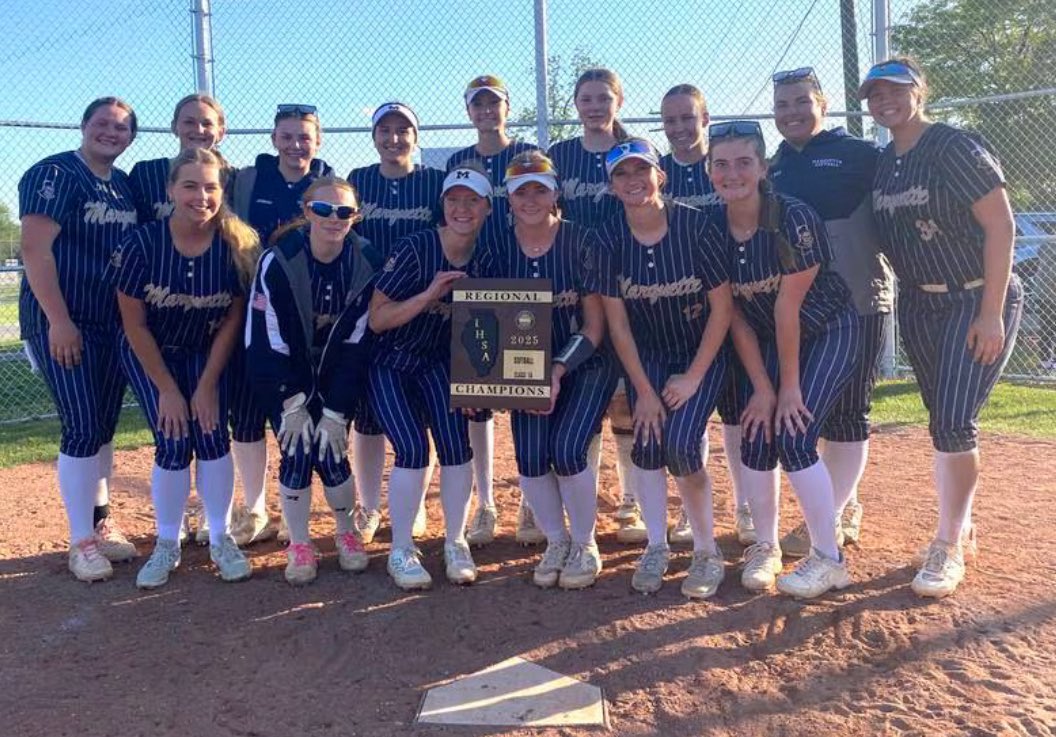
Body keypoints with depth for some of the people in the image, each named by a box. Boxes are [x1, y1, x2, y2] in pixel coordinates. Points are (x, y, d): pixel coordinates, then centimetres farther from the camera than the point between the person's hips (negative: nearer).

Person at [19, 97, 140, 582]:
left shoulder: (127, 186, 13)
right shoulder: (53, 174, -7)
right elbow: (35, 249, -15)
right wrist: (59, 321, -21)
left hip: (114, 324, 7)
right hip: (62, 324, -7)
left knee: (105, 427, 11)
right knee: (83, 429, -7)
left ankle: (101, 523, 22)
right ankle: (81, 541, 4)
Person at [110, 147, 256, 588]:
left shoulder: (237, 245, -19)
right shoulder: (142, 243, -22)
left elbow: (233, 319, -10)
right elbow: (134, 325, -14)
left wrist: (208, 384, -11)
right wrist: (167, 389, -13)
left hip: (207, 352, 1)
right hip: (150, 354, -1)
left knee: (212, 435, -9)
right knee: (174, 443, -9)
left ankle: (220, 540, 8)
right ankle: (167, 546, 11)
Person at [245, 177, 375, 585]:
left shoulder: (364, 266, -14)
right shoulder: (277, 261, -20)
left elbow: (356, 345, -12)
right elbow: (265, 339, -17)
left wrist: (336, 412, -14)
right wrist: (292, 404, -18)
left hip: (336, 376, 1)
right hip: (284, 375, -1)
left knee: (329, 452, -6)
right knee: (296, 450, -9)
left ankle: (347, 533, 19)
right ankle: (299, 545, 11)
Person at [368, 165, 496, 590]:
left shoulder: (485, 261, -6)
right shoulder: (414, 249, -19)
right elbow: (376, 319, -18)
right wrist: (429, 295, -29)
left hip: (438, 363, 3)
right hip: (389, 364, -3)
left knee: (455, 441, -16)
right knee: (413, 447, -18)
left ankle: (455, 544, 4)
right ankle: (401, 551, 1)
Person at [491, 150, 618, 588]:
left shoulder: (580, 241, -12)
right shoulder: (499, 249, -3)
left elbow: (594, 325, -11)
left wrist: (558, 371, -23)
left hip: (585, 364, -3)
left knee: (566, 450, -20)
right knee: (529, 457, -13)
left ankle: (585, 546, 7)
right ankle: (556, 543, 14)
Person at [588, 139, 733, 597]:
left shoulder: (695, 225, -19)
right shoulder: (608, 238, -12)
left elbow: (722, 306, -13)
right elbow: (616, 321, -7)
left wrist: (694, 377, -13)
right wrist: (643, 390, -10)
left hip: (704, 352, -2)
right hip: (646, 355, 3)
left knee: (680, 445, -17)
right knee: (646, 441, -13)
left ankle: (707, 552, 2)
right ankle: (656, 548, 4)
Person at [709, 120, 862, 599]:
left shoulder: (793, 219, -25)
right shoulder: (712, 231, -9)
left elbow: (787, 307, -23)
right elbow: (734, 316, -7)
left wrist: (790, 385, -18)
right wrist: (761, 387, -10)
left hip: (829, 333, -5)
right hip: (767, 341, 5)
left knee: (793, 437, -15)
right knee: (756, 439, -5)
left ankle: (829, 559, 1)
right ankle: (764, 547, 15)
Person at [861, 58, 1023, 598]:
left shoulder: (955, 147, -14)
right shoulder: (882, 162, 6)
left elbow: (1001, 226, -16)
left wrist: (992, 313, -20)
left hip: (979, 301, -6)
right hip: (918, 305, 7)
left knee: (955, 422, -11)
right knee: (941, 420, 12)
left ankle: (948, 548, 2)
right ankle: (961, 528, 27)